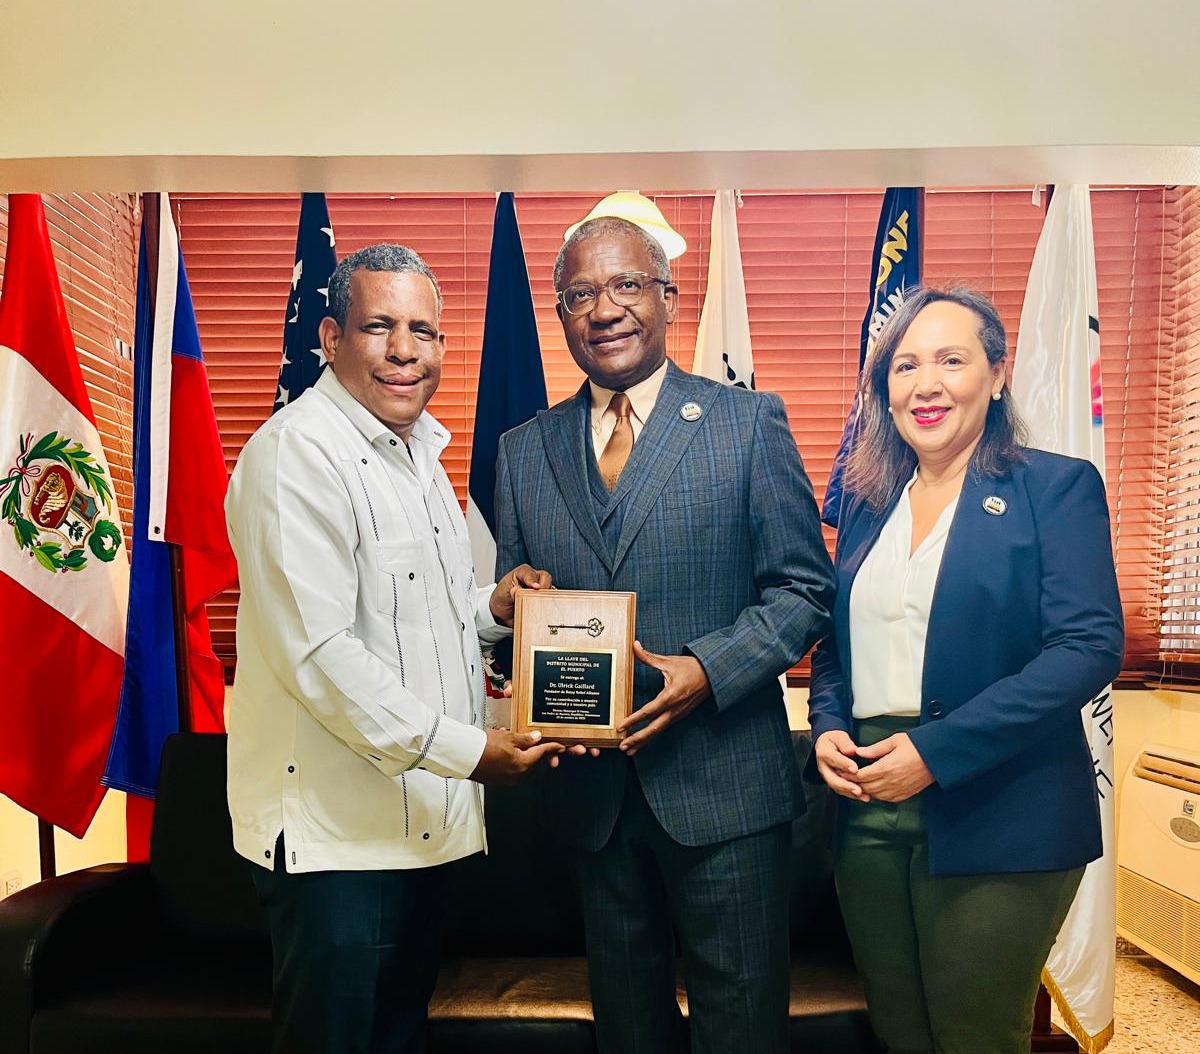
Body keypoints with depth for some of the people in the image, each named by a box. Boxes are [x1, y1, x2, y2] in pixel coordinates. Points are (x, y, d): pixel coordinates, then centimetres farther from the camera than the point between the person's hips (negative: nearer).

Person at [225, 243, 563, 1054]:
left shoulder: (417, 451, 13)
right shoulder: (299, 453, -17)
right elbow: (318, 654, -23)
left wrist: (491, 606, 3)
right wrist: (466, 750, -20)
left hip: (421, 817, 9)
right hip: (335, 829, -8)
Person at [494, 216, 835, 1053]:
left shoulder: (750, 423, -3)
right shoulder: (524, 451, 7)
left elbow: (804, 590, -5)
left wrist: (707, 669, -19)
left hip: (724, 789, -3)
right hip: (590, 788, 4)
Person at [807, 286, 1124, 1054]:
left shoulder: (1057, 487, -4)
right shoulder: (868, 503, 12)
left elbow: (1091, 646, -14)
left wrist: (937, 750, -20)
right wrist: (828, 728, -4)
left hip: (995, 818, -5)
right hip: (869, 811, 5)